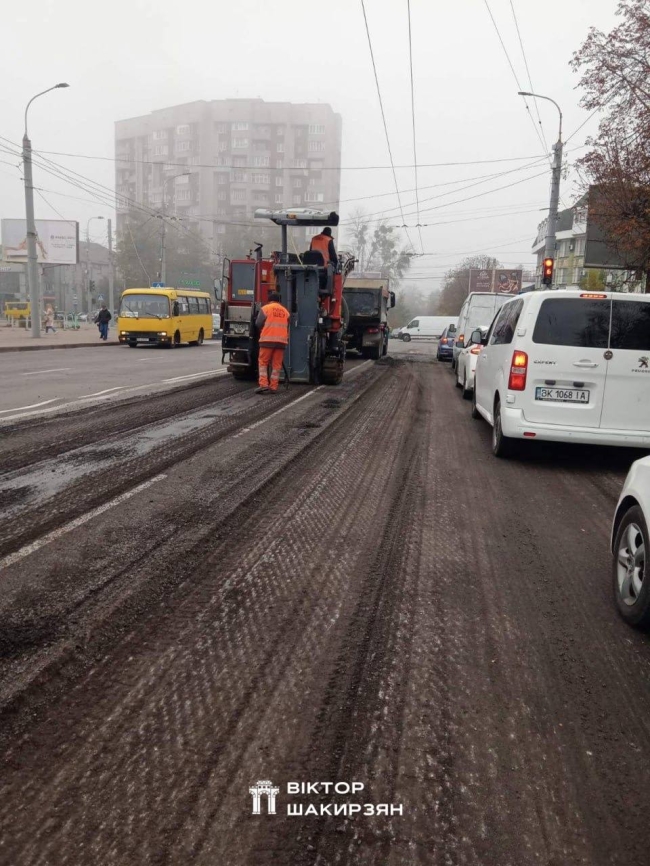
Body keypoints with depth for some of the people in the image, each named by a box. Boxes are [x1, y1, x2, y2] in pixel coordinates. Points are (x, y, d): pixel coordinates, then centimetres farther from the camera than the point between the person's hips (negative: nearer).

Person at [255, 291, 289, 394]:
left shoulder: (266, 308, 0)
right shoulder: (285, 311, 13)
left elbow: (258, 323, -2)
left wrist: (262, 330, 17)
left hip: (268, 339, -3)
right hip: (281, 340, 3)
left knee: (263, 362, 5)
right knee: (277, 364, 6)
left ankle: (263, 384, -6)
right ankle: (273, 387, 5)